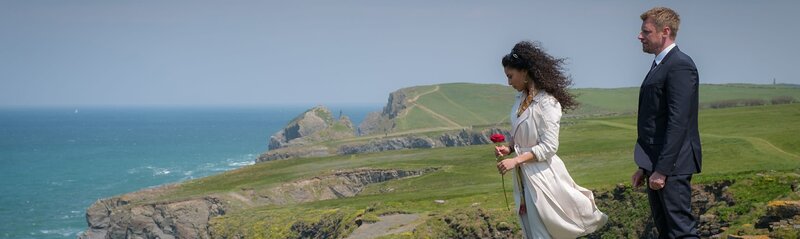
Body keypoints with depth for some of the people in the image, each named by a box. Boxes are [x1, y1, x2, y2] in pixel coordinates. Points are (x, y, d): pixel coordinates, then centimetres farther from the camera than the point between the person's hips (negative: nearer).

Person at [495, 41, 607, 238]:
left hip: (542, 174, -8)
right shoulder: (521, 99, 7)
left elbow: (549, 146, -19)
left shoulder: (546, 103, -17)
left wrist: (515, 161, -23)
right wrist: (508, 148, -3)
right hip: (523, 175, 8)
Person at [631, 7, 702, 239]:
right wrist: (645, 167, 16)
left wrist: (662, 170, -22)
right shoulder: (659, 65, 17)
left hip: (672, 166, -10)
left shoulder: (680, 65, -14)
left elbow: (678, 122, -21)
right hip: (657, 163, 10)